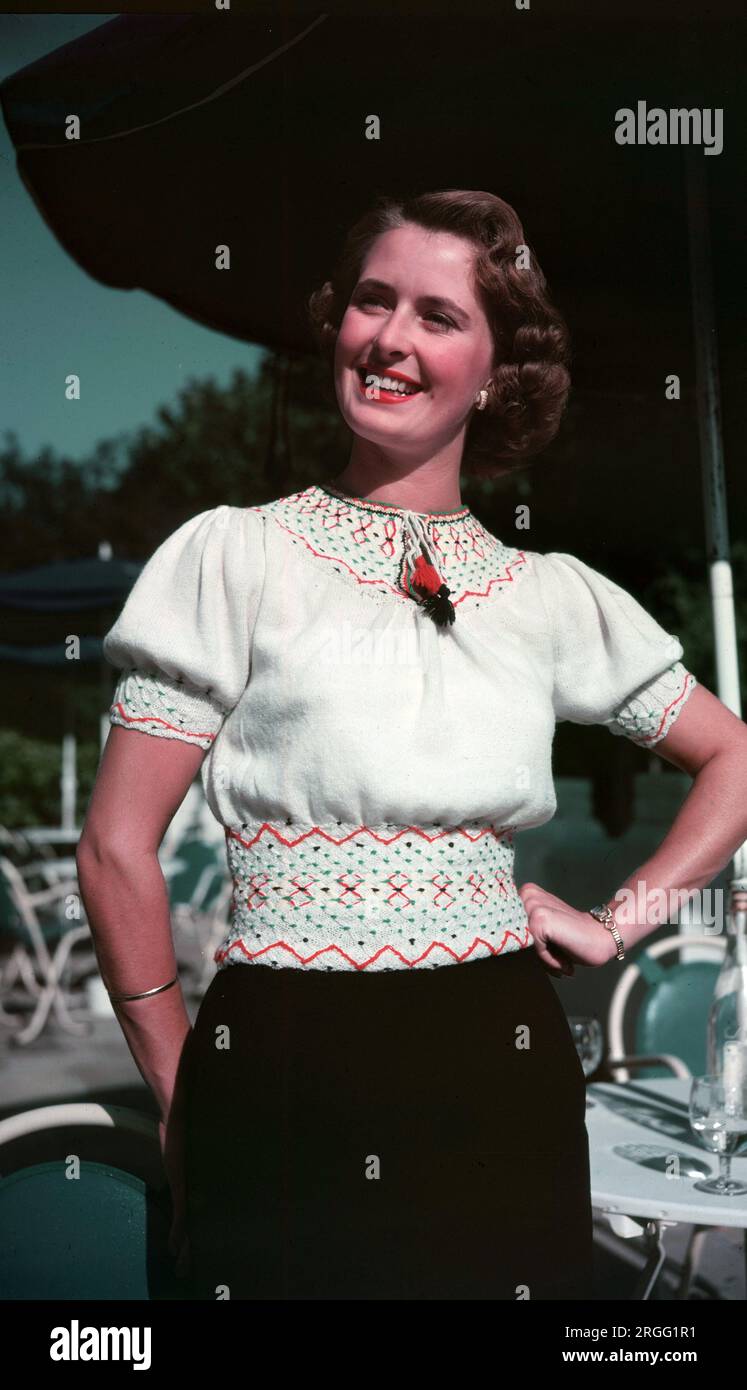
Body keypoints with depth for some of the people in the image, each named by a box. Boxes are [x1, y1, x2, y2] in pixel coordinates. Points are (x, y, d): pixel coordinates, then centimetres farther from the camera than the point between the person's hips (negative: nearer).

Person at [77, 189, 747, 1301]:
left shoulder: (553, 596, 4)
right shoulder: (236, 557, -4)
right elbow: (117, 848, -3)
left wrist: (618, 924, 4)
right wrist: (181, 1090, 1)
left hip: (502, 1080, 3)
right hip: (283, 1083, -2)